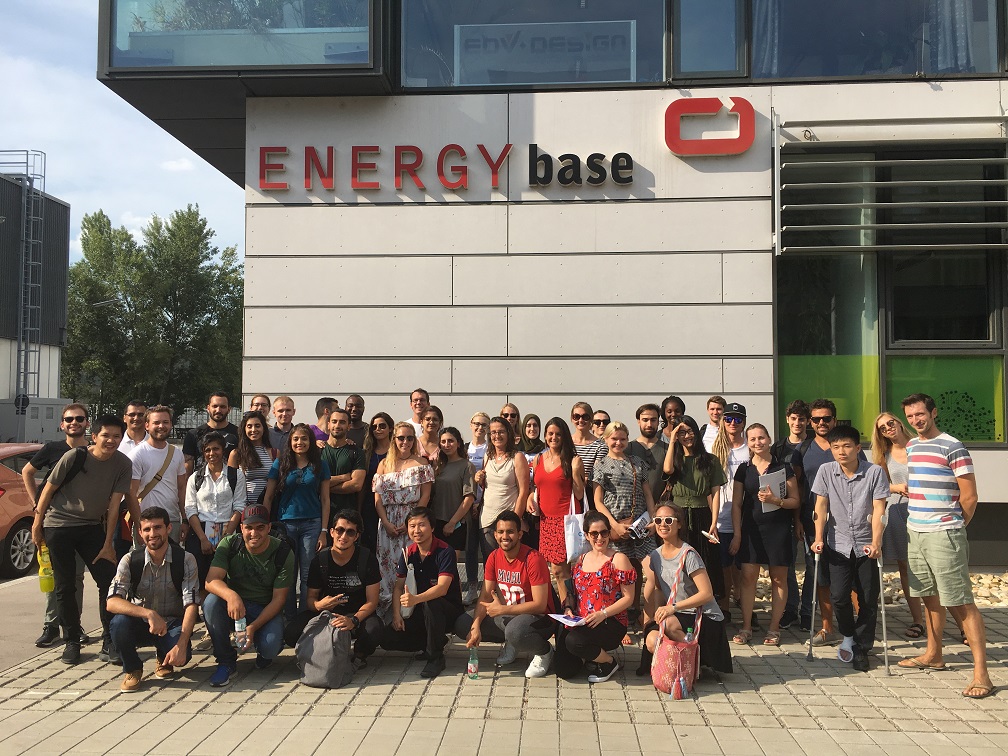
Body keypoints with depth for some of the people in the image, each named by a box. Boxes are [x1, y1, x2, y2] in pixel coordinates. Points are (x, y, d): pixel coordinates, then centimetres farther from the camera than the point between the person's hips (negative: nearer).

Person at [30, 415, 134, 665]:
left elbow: (114, 505, -7)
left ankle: (109, 643, 2)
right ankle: (71, 642, 17)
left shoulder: (123, 464, -8)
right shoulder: (74, 457, -16)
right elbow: (49, 489, -5)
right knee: (65, 586, 2)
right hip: (58, 525, -2)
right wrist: (37, 525, 0)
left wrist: (108, 544, -6)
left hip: (92, 526, 3)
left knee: (109, 581, -6)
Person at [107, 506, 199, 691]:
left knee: (182, 655, -31)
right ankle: (132, 669, -3)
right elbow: (111, 603, -22)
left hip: (172, 624, -1)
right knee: (118, 622, -32)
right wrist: (149, 613, -38)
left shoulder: (185, 560, -12)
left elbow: (191, 606, -18)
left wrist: (181, 645, -32)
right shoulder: (130, 561, -10)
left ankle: (164, 659, 9)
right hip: (139, 623, 1)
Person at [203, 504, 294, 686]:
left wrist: (253, 627, -26)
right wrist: (231, 595, -45)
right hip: (234, 604, 2)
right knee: (211, 602, -31)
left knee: (270, 647, -30)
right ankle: (226, 661, -12)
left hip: (266, 610, -1)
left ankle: (264, 653, 12)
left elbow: (278, 599, -12)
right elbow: (211, 581, -23)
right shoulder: (229, 544, -10)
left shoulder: (283, 553, -13)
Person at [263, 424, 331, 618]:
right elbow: (268, 496, 4)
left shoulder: (320, 465, 4)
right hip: (285, 524, 0)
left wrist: (324, 531, -2)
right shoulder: (280, 464, 4)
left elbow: (325, 499, 4)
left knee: (308, 576, 3)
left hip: (312, 525, 0)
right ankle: (288, 617, 19)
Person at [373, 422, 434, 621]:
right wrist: (386, 523, -7)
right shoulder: (384, 464, 11)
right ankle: (389, 615, 8)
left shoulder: (421, 463, 5)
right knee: (388, 565, 1)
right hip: (388, 524, 3)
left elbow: (425, 496, -1)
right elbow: (377, 498, 7)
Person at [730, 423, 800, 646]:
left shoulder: (783, 467, 1)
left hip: (778, 528, -2)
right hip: (751, 528, 2)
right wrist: (737, 534, 1)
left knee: (778, 578, 3)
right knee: (748, 576, -2)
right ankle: (746, 627, 5)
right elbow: (736, 504, 7)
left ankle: (774, 628, 12)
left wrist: (775, 500, -18)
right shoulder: (744, 469, 7)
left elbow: (795, 501, 1)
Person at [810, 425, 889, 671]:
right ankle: (848, 637, 19)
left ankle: (861, 647, 19)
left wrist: (876, 542, -19)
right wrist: (819, 538, -7)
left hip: (866, 545, -1)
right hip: (838, 544, 1)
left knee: (869, 599, 1)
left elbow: (878, 509, -10)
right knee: (839, 596, -9)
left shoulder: (875, 472, -7)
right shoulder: (826, 471, -2)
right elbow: (821, 506, 0)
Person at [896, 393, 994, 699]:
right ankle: (933, 655, 28)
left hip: (944, 536, -7)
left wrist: (953, 525, 2)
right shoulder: (910, 448, 13)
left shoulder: (952, 447, -9)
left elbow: (969, 496, -8)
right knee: (930, 597, 16)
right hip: (915, 533, 7)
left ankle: (981, 673, -7)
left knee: (961, 602, -8)